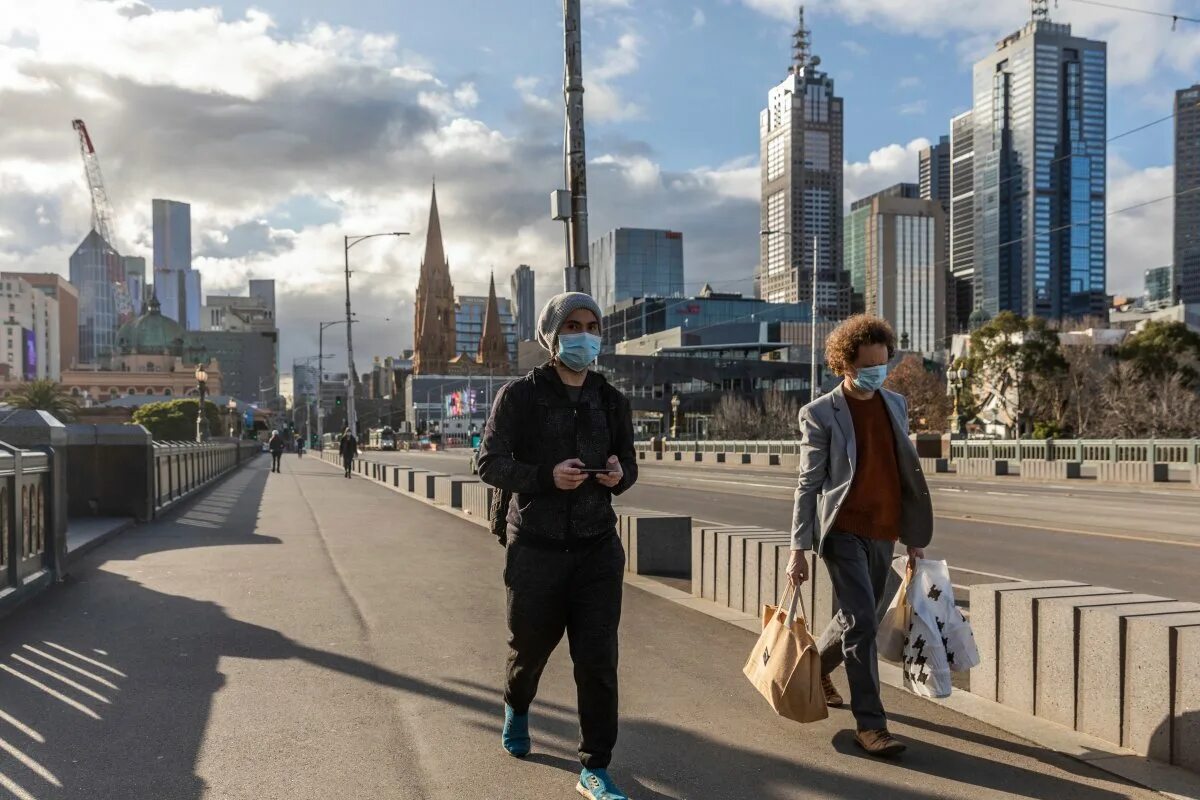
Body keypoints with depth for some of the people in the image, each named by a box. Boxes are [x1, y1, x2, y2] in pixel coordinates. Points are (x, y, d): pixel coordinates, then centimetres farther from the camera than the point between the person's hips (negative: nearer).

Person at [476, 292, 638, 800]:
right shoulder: (520, 396, -5)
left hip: (598, 548, 2)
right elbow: (490, 462, -9)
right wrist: (547, 476, -25)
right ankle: (516, 707, 50)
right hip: (536, 546, -2)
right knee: (531, 647, 16)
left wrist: (619, 474, -10)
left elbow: (628, 463, 14)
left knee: (598, 660, -1)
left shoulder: (611, 401, 7)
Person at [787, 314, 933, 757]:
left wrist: (915, 535, 14)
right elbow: (808, 484, -7)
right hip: (843, 531, -6)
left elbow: (906, 472, 15)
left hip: (883, 533, 6)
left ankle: (816, 669, 43)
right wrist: (799, 549, -10)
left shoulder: (896, 405, 10)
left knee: (859, 618, 16)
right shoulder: (820, 413, -7)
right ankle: (870, 723, 0)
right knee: (862, 621, -11)